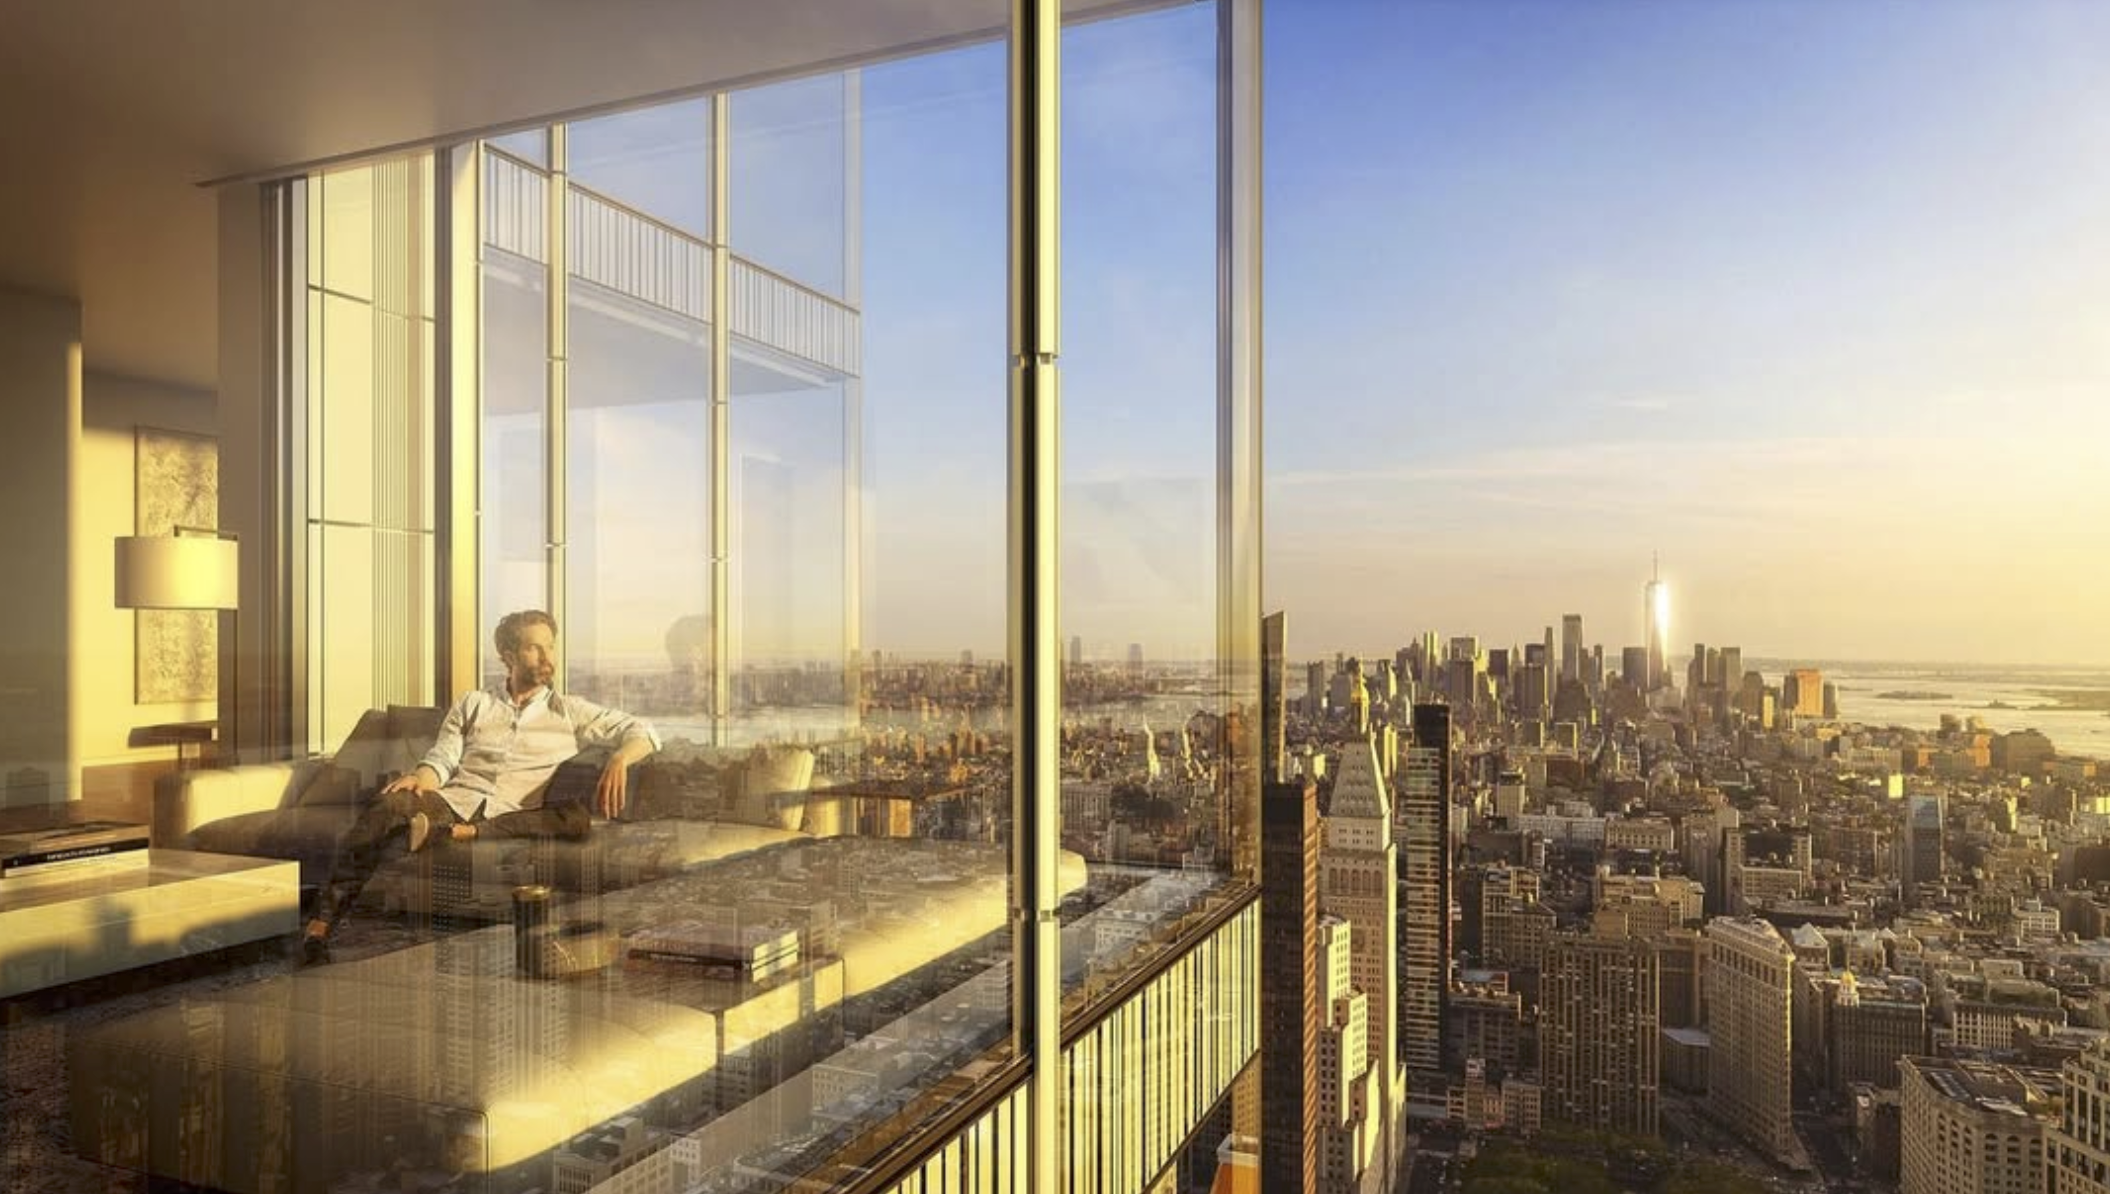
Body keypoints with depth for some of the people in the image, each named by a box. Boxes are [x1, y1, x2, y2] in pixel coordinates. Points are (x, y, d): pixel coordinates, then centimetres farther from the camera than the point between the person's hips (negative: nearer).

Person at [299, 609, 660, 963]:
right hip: (457, 800, 1)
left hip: (514, 815, -1)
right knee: (389, 804, -32)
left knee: (579, 817, -32)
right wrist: (418, 778, -13)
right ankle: (322, 922, -32)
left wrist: (620, 759, -12)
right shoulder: (472, 705, 22)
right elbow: (440, 761, 11)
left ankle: (461, 834, -34)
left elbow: (642, 732, 11)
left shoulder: (569, 711, 17)